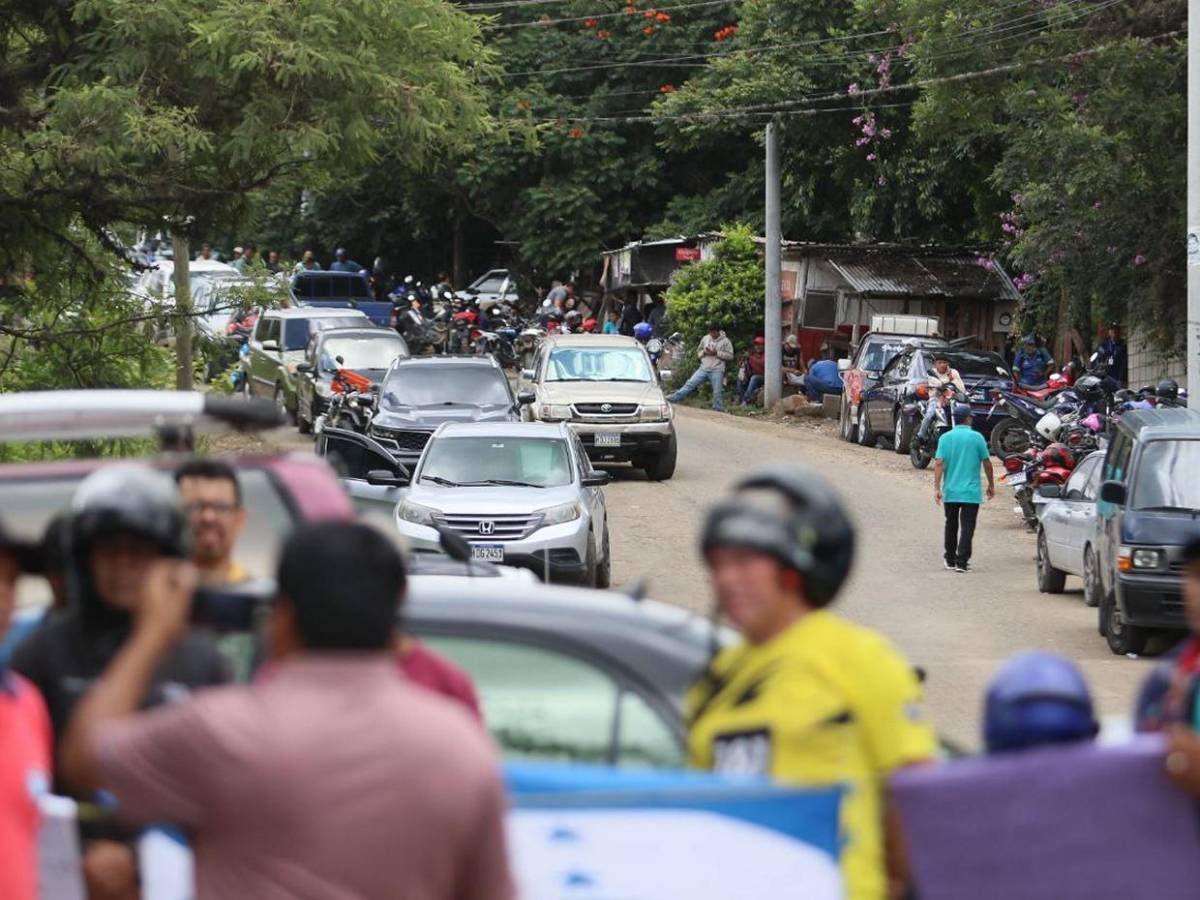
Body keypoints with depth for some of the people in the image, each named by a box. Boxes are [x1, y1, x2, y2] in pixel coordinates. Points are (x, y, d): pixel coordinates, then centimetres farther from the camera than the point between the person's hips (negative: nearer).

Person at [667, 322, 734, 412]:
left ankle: (718, 412, 8)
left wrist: (717, 353, -15)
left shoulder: (725, 341, -2)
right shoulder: (705, 339, 10)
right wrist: (704, 352, -4)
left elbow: (730, 355, -6)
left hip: (717, 371, -3)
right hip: (703, 368, 3)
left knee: (717, 393, -1)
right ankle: (674, 398, -4)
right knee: (690, 384, -4)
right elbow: (698, 351, 19)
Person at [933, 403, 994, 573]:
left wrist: (937, 488, -7)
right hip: (971, 492, -3)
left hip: (950, 491, 3)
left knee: (951, 525, 16)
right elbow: (987, 463, -2)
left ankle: (950, 560, 23)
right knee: (967, 527, -1)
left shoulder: (945, 438, -1)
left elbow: (939, 463, -8)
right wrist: (991, 485, 11)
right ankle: (961, 562, -7)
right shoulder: (976, 438, -6)